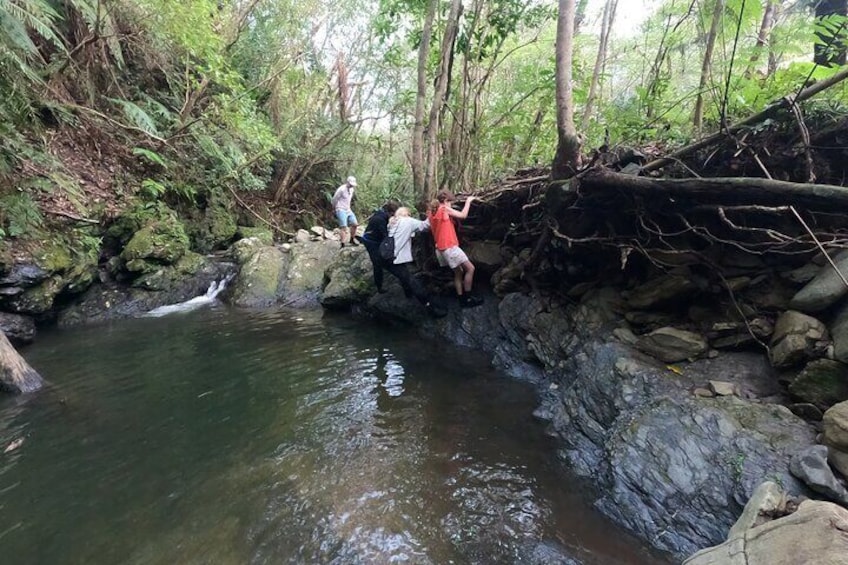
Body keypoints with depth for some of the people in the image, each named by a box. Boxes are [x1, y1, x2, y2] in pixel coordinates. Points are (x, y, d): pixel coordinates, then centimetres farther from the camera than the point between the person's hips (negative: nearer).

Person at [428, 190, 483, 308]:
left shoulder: (433, 212, 12)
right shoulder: (445, 209, -11)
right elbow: (463, 215, -12)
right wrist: (468, 201, 2)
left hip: (441, 248, 9)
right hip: (449, 247, -9)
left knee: (458, 272, 16)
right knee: (470, 268, -3)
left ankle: (462, 299, 15)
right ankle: (467, 298, 1)